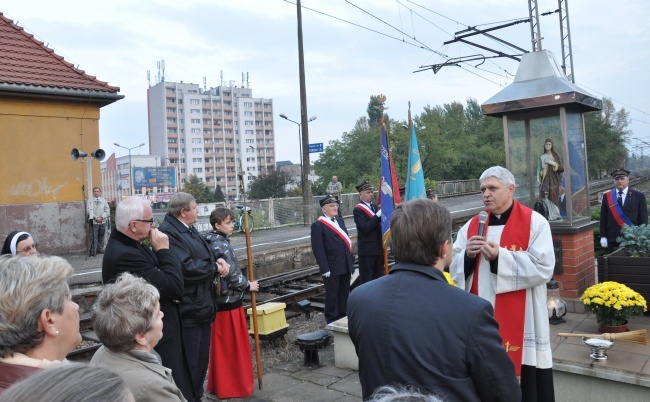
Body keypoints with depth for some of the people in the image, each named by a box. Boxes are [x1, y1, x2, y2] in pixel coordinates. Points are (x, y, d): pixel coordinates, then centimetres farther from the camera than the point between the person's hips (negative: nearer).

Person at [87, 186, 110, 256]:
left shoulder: (103, 200, 8)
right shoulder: (90, 201, 2)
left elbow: (107, 210, 4)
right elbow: (90, 211, -6)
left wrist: (102, 217, -8)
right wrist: (95, 218, -15)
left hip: (102, 221, 3)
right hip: (93, 222, -3)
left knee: (101, 236, 9)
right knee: (94, 237, -5)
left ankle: (100, 249, 19)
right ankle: (93, 251, -3)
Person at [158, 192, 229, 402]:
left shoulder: (189, 229, 12)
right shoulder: (168, 232, -21)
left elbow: (203, 256, 17)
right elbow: (187, 268, -29)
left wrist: (218, 262, -5)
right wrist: (215, 267, -14)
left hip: (202, 306, 10)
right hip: (187, 310, -10)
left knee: (201, 359, 21)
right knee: (188, 363, 3)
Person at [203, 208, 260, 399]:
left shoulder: (215, 242, 9)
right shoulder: (221, 245, -19)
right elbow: (231, 274, -20)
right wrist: (248, 286, -6)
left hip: (220, 300, 9)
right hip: (229, 300, -9)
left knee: (222, 345, 18)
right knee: (234, 345, 4)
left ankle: (220, 383, 29)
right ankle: (234, 386, 16)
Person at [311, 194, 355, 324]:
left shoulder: (340, 220, 12)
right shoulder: (318, 225, -10)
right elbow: (318, 249, -14)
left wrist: (351, 262, 13)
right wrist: (325, 268, -19)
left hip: (345, 266, 7)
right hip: (332, 268, -7)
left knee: (344, 293, 15)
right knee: (332, 294, 5)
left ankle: (343, 317, 29)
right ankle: (332, 321, 18)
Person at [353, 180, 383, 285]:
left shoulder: (375, 206, 13)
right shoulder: (358, 210, -9)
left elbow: (380, 223, 15)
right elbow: (365, 228, -20)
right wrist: (378, 215, -21)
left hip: (378, 248, 7)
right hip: (367, 250, -7)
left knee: (379, 278, 14)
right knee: (366, 280, 0)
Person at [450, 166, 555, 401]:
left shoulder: (534, 223, -4)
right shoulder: (472, 226, 8)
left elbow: (544, 268, -14)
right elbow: (455, 271, 7)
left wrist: (500, 257, -20)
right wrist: (467, 255, -13)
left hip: (520, 322, -4)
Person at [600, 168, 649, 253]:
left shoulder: (639, 196, 2)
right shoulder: (607, 196, 6)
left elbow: (643, 218, 1)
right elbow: (603, 218, 6)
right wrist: (603, 236, 0)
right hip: (613, 239, 1)